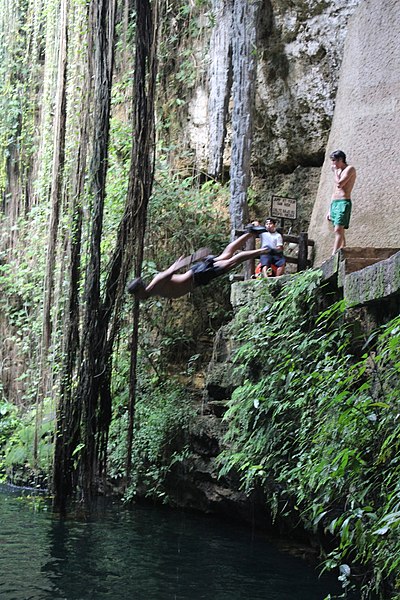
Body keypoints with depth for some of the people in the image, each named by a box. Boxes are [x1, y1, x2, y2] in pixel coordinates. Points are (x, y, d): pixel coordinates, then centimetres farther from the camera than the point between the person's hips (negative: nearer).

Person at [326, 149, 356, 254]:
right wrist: (330, 210, 20)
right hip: (334, 202, 9)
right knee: (340, 232, 5)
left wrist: (335, 171, -3)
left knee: (338, 230, -17)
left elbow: (339, 184, -18)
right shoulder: (338, 171, 23)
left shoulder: (350, 169, -4)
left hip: (344, 202, -9)